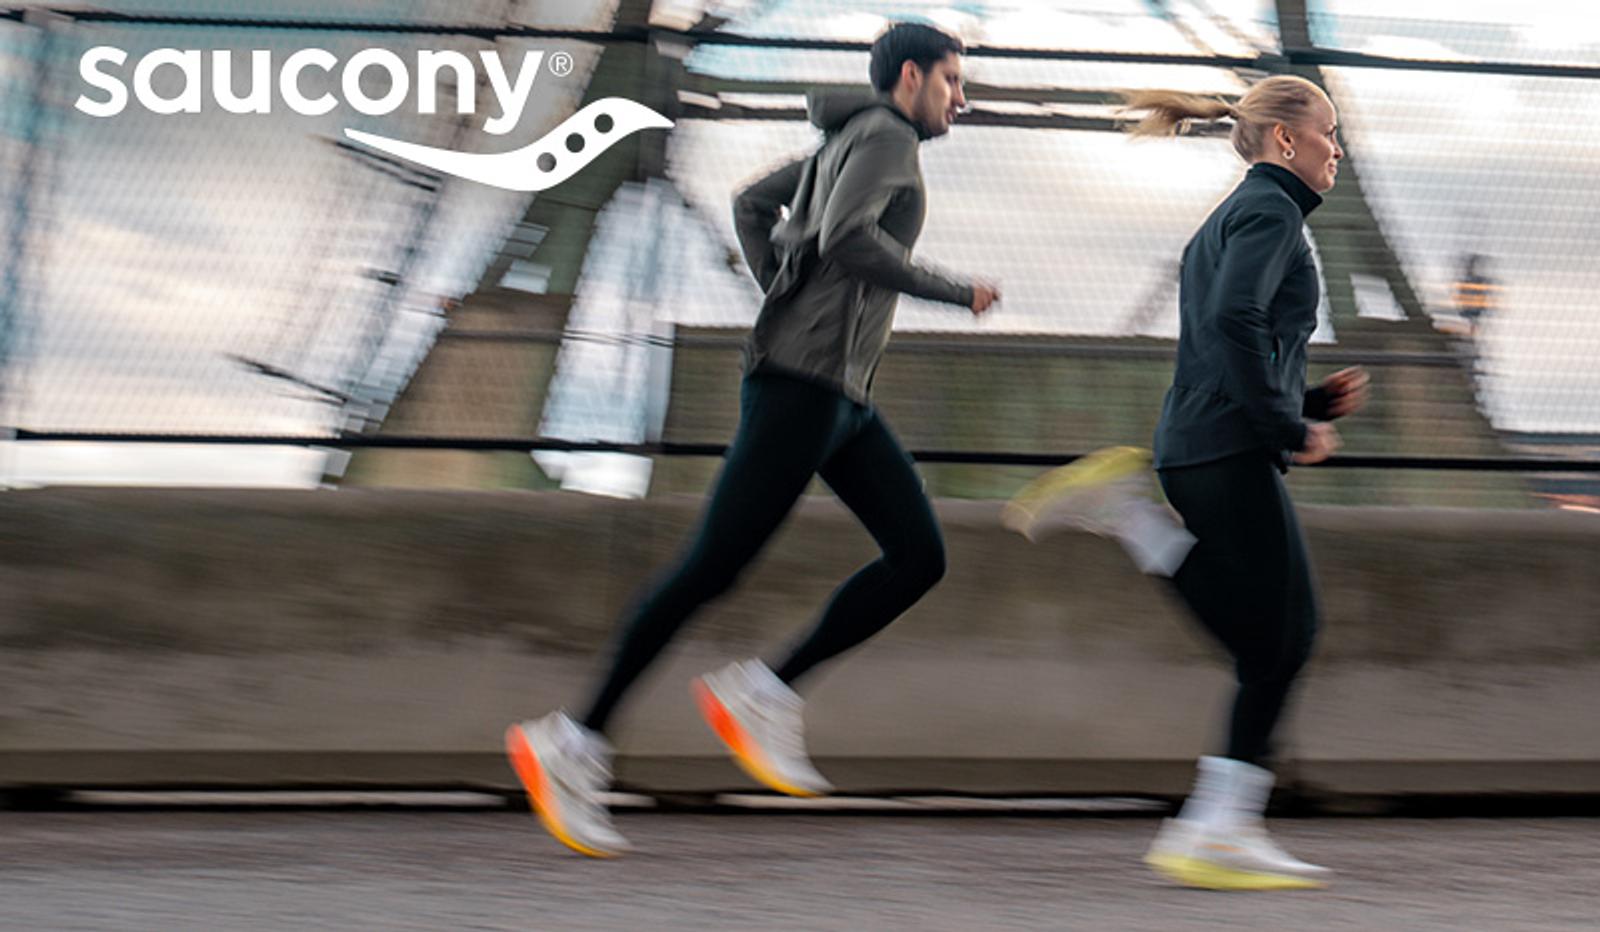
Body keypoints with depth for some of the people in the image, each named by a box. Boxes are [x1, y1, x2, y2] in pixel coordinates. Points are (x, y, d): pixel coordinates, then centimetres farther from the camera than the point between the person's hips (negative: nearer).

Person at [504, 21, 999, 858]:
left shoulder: (851, 142, 20)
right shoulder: (885, 137, -9)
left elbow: (751, 205, 28)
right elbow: (843, 237, -26)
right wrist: (951, 292, -16)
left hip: (840, 396, 10)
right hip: (799, 386, -10)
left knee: (920, 557, 2)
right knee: (713, 569, -9)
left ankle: (763, 695, 1)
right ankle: (575, 745, -4)